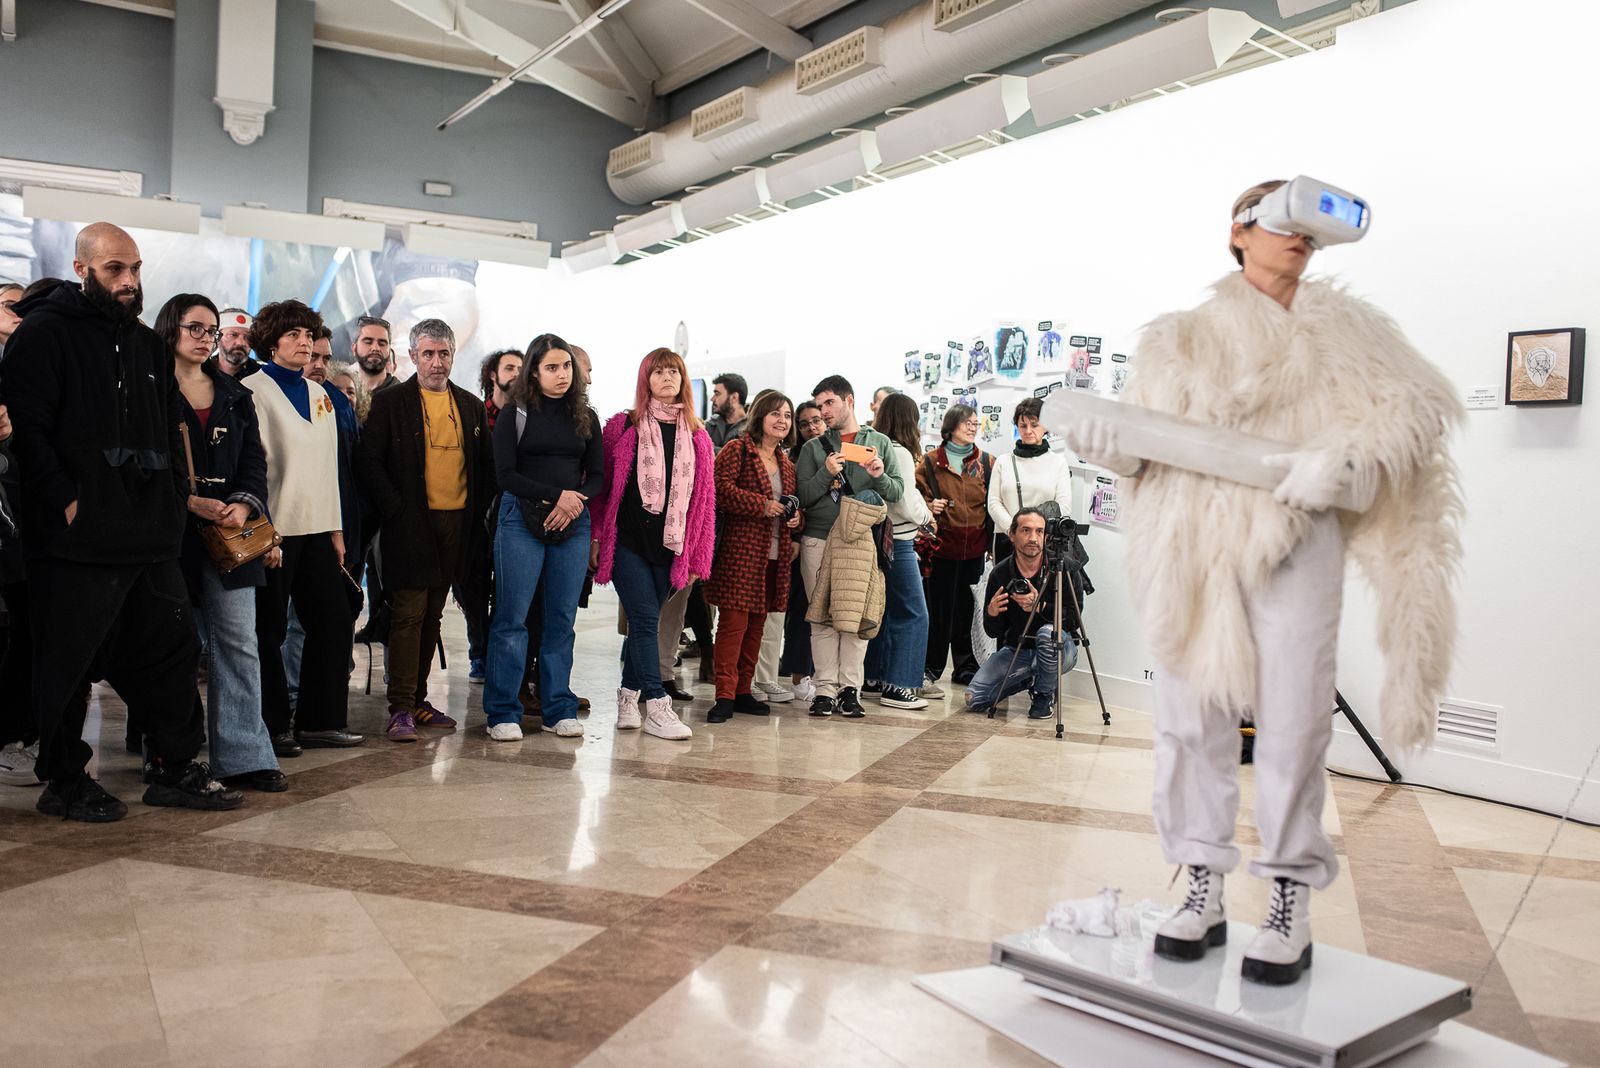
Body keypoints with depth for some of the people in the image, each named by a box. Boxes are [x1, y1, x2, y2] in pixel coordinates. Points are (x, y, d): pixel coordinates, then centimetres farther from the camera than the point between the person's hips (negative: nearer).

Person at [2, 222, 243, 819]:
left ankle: (175, 769, 20)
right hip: (78, 540, -7)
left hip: (151, 538, 7)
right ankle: (63, 783, 17)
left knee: (171, 652, 10)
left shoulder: (147, 344, 17)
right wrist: (65, 501, -18)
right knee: (70, 664, 3)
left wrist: (174, 497, 10)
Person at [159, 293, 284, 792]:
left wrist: (244, 503, -8)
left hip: (229, 532, 4)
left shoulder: (235, 396, 16)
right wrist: (191, 503, -17)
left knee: (239, 644, 0)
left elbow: (254, 460, 11)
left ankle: (244, 756, 3)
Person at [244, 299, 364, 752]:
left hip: (317, 528, 7)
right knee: (270, 628, 0)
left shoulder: (319, 393, 16)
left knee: (334, 620, 6)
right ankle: (272, 727, 11)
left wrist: (336, 527, 13)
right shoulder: (254, 390, -4)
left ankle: (319, 721, 15)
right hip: (275, 528, -7)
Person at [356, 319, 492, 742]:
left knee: (431, 615, 11)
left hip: (456, 524, 5)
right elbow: (368, 461, -5)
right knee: (409, 614, -7)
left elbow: (485, 466, 16)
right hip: (411, 524, -5)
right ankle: (400, 709, -3)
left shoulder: (470, 406, 13)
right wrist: (396, 509, -11)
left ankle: (418, 698, 20)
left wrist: (478, 514, 5)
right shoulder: (391, 402, -1)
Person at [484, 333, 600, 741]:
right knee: (512, 616, -4)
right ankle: (503, 712, 3)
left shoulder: (585, 417, 13)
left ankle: (558, 709, 11)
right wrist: (555, 495, -14)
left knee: (562, 618, 4)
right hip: (521, 519, -3)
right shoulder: (514, 415, 3)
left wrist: (576, 501, -9)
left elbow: (597, 475, 11)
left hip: (573, 523, 3)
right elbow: (505, 474, -4)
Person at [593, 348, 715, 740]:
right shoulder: (623, 426, 2)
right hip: (627, 542, -3)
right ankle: (656, 706, -5)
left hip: (668, 545, 3)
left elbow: (704, 499, 9)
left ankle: (627, 698, 25)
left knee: (644, 622, 10)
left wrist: (697, 557, 5)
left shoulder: (697, 437, 9)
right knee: (646, 619, -8)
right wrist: (596, 537, -2)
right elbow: (603, 483, 3)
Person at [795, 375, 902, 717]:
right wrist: (826, 474, -11)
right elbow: (802, 497, 3)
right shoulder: (813, 448, 13)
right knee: (822, 616, -3)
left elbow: (897, 491, 7)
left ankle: (850, 688, 3)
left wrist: (880, 476, -12)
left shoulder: (879, 442, 13)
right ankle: (826, 688, 1)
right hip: (818, 541, 0)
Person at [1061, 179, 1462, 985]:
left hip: (1294, 541, -1)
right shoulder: (1182, 338, 18)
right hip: (1191, 548, 2)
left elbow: (1416, 407, 2)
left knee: (1292, 721, -5)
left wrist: (1341, 460, -16)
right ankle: (1204, 892, 13)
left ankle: (1291, 904, 6)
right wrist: (1097, 438, -11)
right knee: (1191, 716, 2)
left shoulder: (1342, 330, 14)